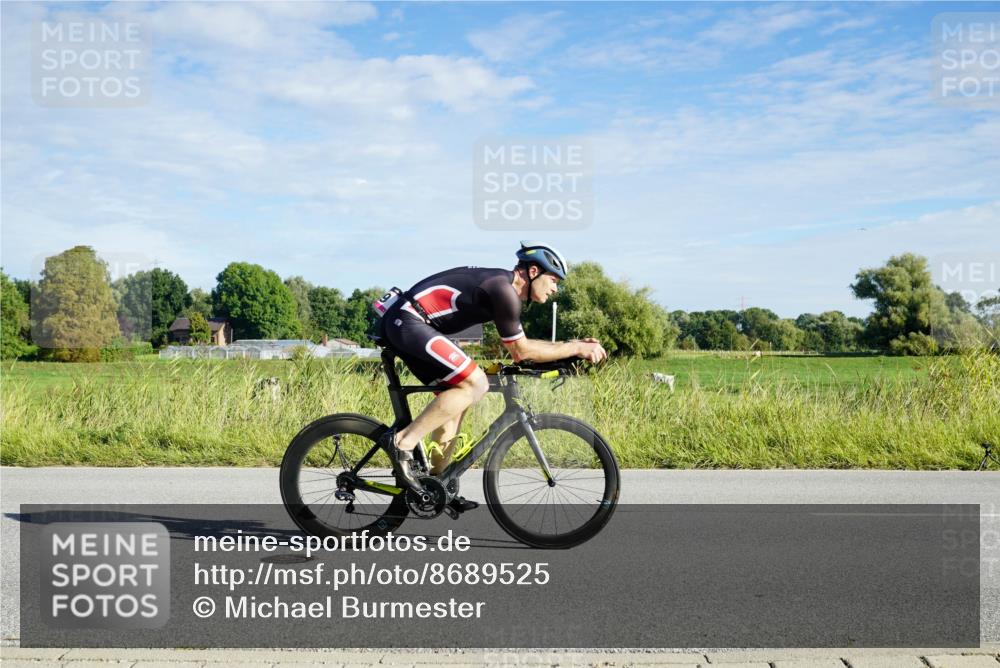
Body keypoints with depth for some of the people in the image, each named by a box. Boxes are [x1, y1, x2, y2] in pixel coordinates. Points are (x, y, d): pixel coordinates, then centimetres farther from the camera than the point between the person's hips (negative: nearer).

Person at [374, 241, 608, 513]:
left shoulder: (500, 284, 17)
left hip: (399, 323, 11)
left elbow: (520, 345, 22)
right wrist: (576, 348, -4)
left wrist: (573, 345, 17)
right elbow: (520, 352, -8)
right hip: (407, 321, -11)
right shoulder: (504, 290, -14)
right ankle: (402, 442, -16)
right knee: (475, 383, -18)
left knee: (458, 397, 12)